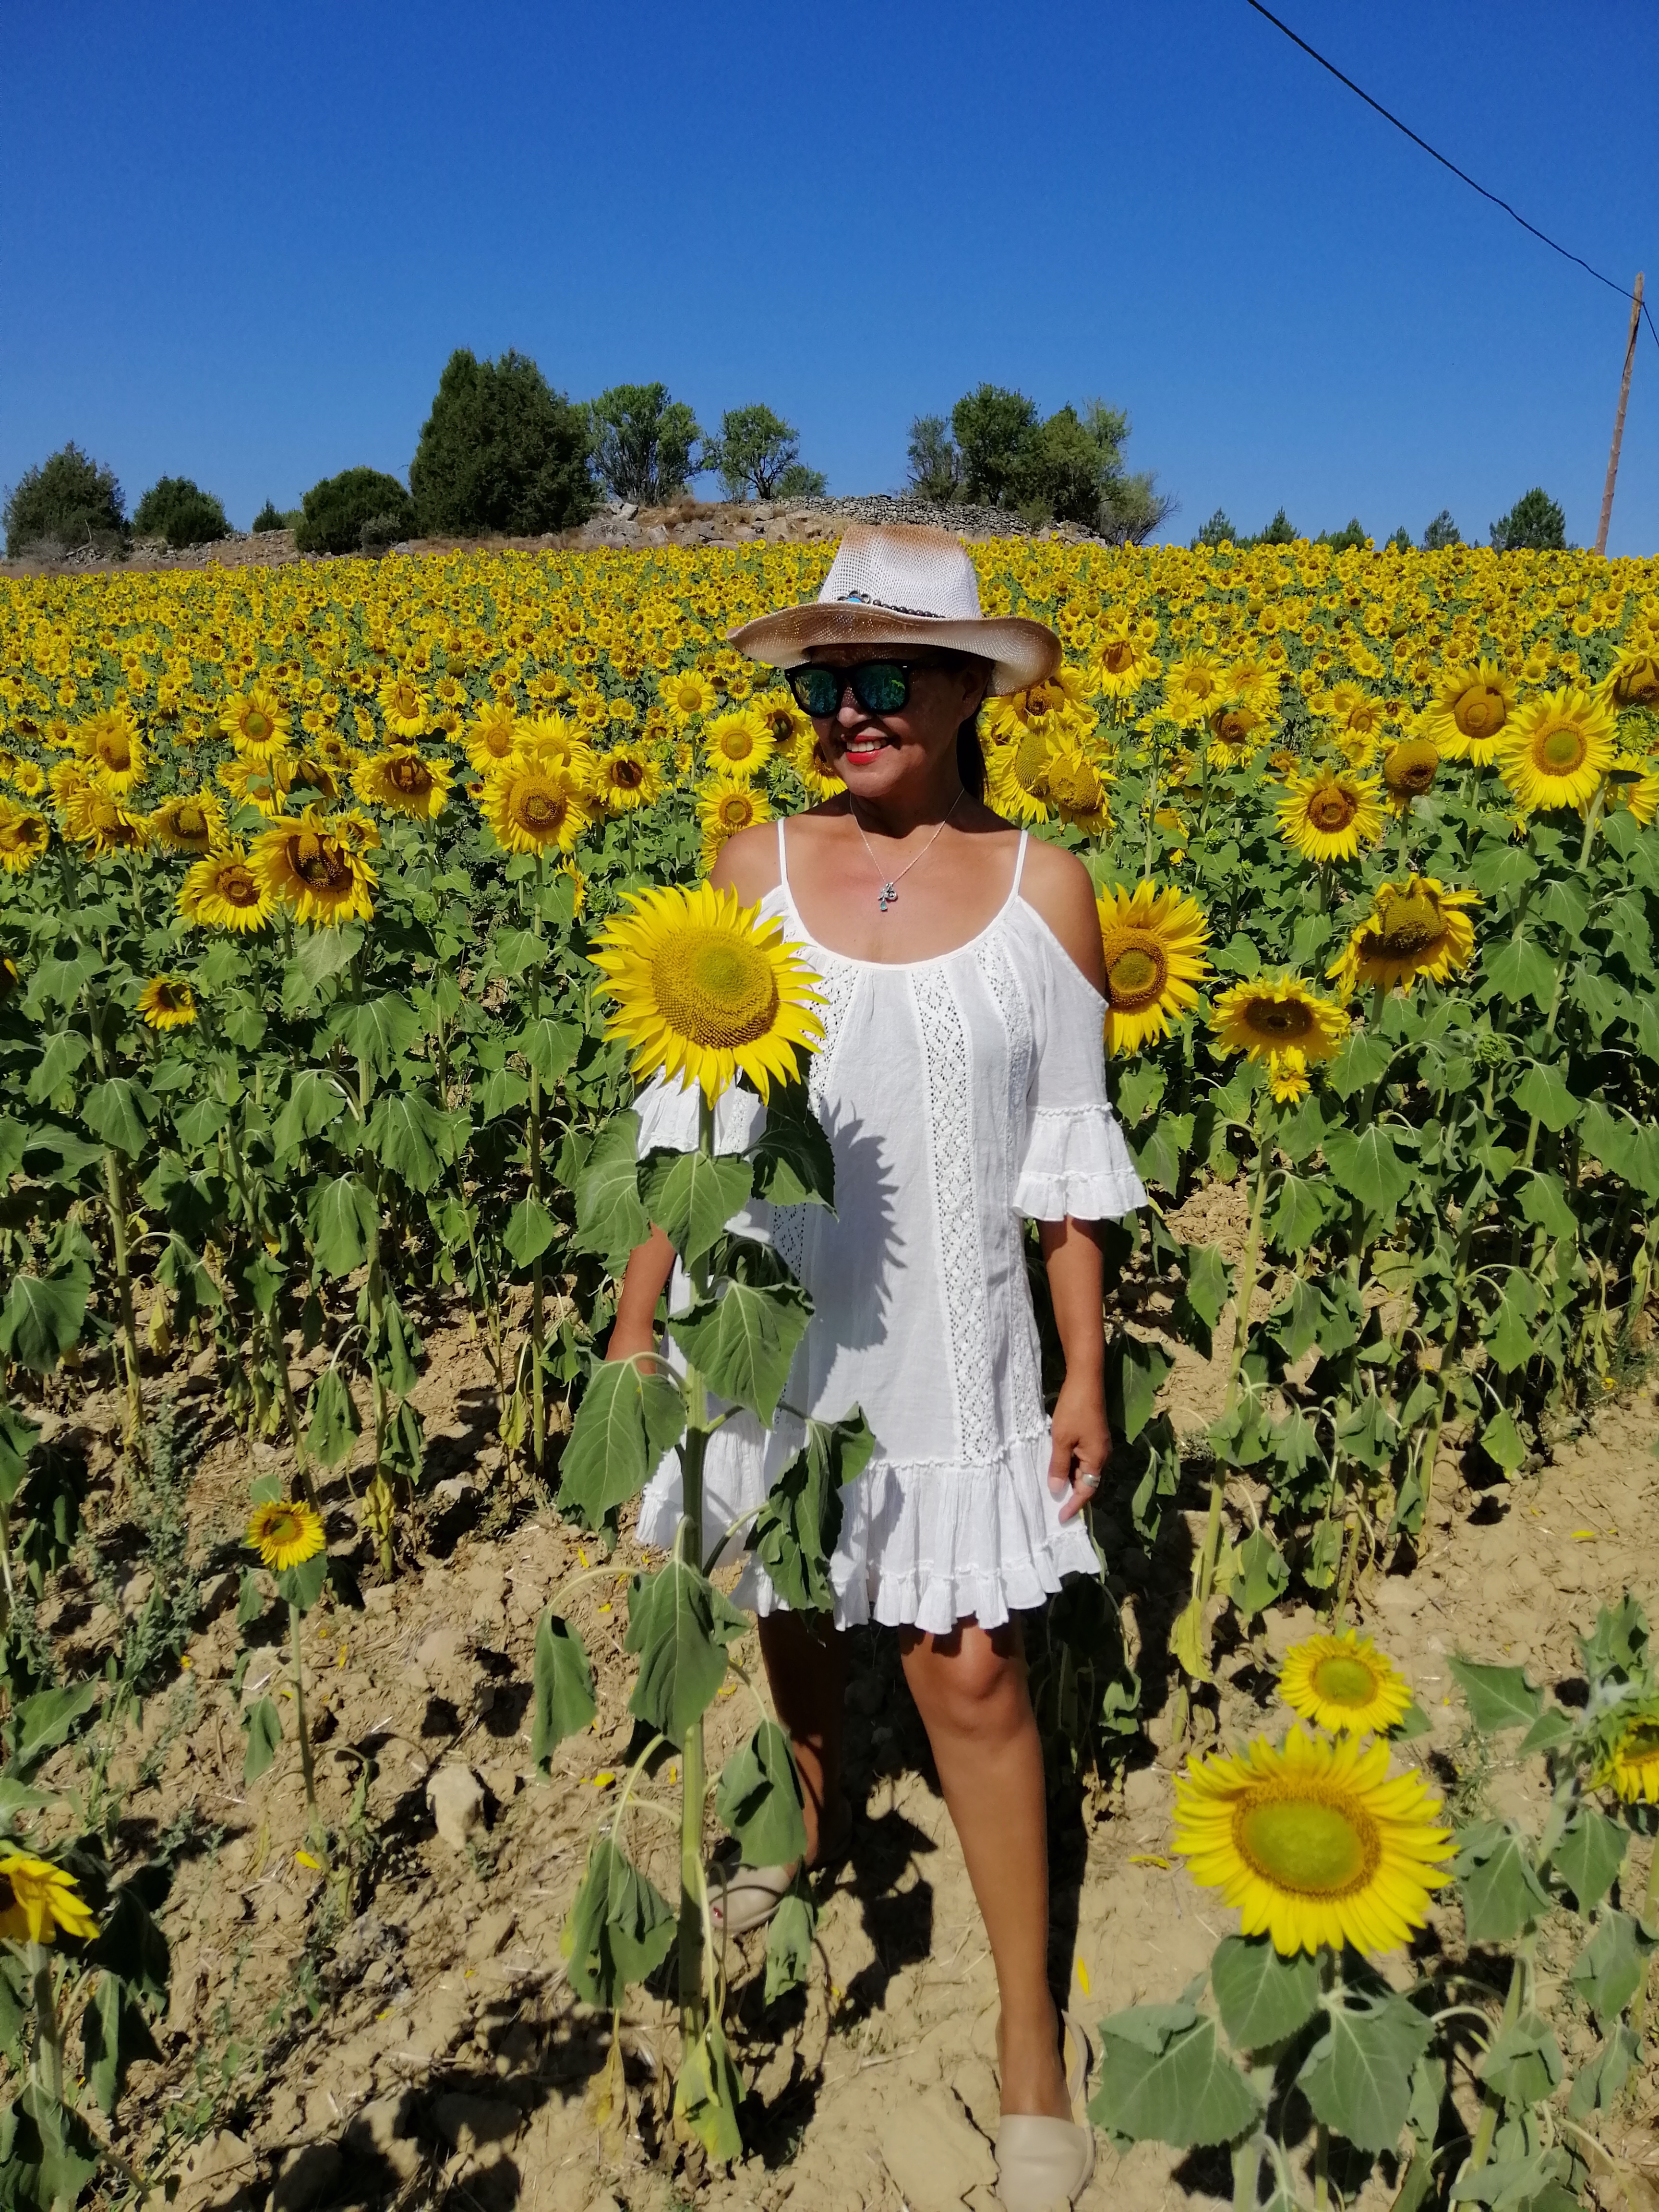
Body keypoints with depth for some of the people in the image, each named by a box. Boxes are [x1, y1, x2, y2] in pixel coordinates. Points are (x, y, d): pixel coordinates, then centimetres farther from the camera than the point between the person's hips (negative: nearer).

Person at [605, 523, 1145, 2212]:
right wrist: (632, 1332, -1)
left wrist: (1087, 1369, 1)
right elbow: (684, 1123, 0)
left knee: (971, 1676, 4)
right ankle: (817, 1818, 55)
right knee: (788, 1604, 22)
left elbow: (1068, 1158, 0)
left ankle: (1032, 2037, 27)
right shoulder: (752, 872, -5)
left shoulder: (1044, 890, -6)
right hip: (767, 1336, 2)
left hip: (945, 1349, -2)